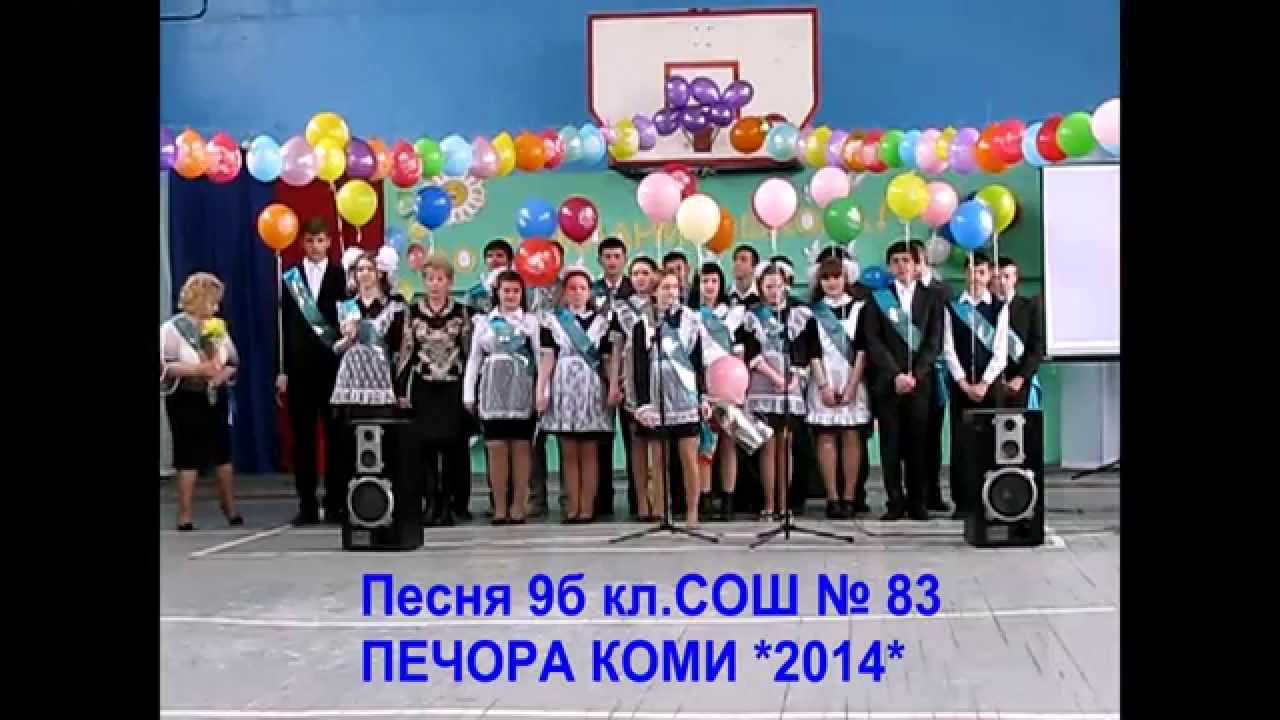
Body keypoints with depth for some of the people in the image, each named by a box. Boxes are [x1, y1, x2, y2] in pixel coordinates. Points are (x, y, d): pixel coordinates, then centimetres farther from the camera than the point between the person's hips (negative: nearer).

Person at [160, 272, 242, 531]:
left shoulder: (218, 327, 7)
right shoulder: (173, 327, -8)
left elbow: (233, 361, 13)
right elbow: (163, 366, -15)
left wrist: (224, 373, -8)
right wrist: (197, 369, -22)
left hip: (216, 398, 4)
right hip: (186, 400, -4)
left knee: (223, 453, 8)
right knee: (188, 458, -1)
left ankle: (231, 511, 20)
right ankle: (184, 518, 7)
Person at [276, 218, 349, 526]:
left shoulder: (340, 275, 3)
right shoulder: (289, 278, 7)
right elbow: (284, 326, 5)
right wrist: (282, 370, 0)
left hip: (333, 366, -1)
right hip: (299, 367, 1)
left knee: (335, 436, 2)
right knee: (302, 437, 3)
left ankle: (335, 503, 9)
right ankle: (307, 505, 9)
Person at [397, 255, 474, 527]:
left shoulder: (462, 312, 3)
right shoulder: (412, 312, 5)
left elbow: (470, 352, 4)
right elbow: (405, 352, 5)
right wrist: (401, 390, 2)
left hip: (454, 387, -1)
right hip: (423, 388, 1)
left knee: (453, 446, -3)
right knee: (426, 446, -1)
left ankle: (450, 504, 5)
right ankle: (432, 504, 7)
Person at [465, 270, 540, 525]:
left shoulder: (530, 320, 8)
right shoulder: (484, 321, 13)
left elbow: (540, 356, 1)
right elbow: (473, 359, 11)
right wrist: (469, 394, 4)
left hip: (521, 389, -1)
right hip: (492, 390, 1)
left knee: (520, 447, -1)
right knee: (496, 448, -1)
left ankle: (519, 506, 5)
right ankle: (500, 507, 4)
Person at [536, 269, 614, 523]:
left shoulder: (601, 320, 9)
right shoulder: (552, 320, 7)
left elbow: (607, 359, 8)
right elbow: (547, 357, 3)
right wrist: (541, 390, -6)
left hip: (592, 388, 0)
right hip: (564, 387, 0)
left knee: (589, 452, 0)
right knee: (568, 452, 1)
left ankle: (587, 507, 0)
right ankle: (572, 507, 3)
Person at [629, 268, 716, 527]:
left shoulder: (691, 320, 7)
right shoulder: (643, 324, 4)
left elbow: (698, 362, 8)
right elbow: (639, 367, 0)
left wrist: (704, 397, 4)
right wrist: (642, 403, -8)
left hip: (686, 398, 0)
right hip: (656, 400, 0)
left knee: (689, 459, -1)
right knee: (658, 461, 3)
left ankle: (692, 513, 5)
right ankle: (658, 514, 7)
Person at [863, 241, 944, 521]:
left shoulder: (931, 299, 10)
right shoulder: (878, 299, 8)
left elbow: (934, 343, 3)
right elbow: (874, 342, 0)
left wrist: (914, 375, -9)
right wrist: (895, 375, -11)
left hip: (921, 381, 0)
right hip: (888, 382, 0)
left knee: (918, 443, 0)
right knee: (891, 444, 0)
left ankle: (918, 502, 6)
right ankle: (896, 502, 4)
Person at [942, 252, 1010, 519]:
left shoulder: (1000, 308, 4)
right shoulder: (952, 307, 5)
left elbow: (1000, 350, -2)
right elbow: (948, 349, 0)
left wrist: (984, 383, -11)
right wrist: (964, 384, -9)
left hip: (990, 384, 0)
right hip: (960, 385, 0)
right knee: (961, 442, -1)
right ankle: (963, 502, 3)